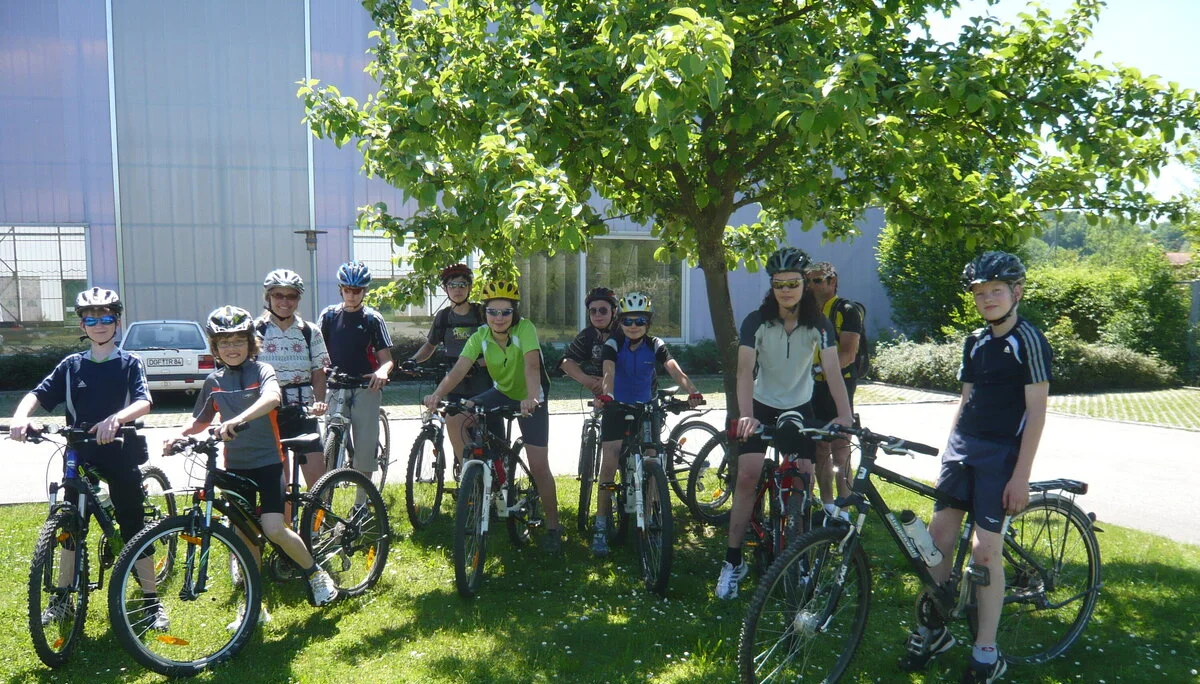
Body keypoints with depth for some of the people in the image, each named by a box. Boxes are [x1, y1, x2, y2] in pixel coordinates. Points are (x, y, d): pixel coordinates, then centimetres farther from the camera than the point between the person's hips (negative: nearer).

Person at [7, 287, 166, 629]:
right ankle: (62, 598, 29)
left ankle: (151, 600, 12)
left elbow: (144, 402, -18)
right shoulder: (71, 365, 6)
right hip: (79, 456, 3)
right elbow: (38, 393, -5)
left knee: (134, 529, 2)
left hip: (121, 457, -3)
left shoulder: (130, 363, -3)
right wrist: (20, 417, -26)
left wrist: (115, 418, -38)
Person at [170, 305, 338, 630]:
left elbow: (271, 398, -30)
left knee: (274, 529, -16)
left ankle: (315, 573, 10)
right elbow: (200, 420, 20)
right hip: (235, 466, 5)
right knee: (244, 536, 8)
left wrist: (236, 420, -45)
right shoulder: (214, 381, 7)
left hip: (267, 460, -5)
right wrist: (179, 436, 0)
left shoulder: (261, 371, -7)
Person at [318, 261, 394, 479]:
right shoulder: (329, 315, 7)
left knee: (365, 444, 0)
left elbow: (386, 358, -2)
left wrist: (382, 371, -25)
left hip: (366, 387, -1)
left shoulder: (372, 318, 1)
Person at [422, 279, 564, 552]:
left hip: (530, 399, -4)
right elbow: (459, 369, -26)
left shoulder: (525, 328, -25)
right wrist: (437, 394, -44)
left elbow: (531, 365, -40)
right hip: (502, 392, 4)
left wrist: (531, 398, -58)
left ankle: (553, 526, 10)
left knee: (538, 467, -8)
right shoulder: (481, 336, -14)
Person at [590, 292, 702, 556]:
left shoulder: (655, 345, -7)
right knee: (608, 466, -10)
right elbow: (609, 372, -29)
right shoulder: (613, 344, -12)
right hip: (617, 408, -2)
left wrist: (692, 391, -40)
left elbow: (675, 370, -22)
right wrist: (606, 395, -50)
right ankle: (601, 527, -2)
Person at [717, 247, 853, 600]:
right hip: (762, 407, -1)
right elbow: (745, 370, -27)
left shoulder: (819, 324, -14)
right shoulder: (756, 321, -17)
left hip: (800, 408, 2)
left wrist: (845, 414, -39)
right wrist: (745, 415, -42)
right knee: (747, 477, -14)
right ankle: (733, 561, -4)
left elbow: (833, 371, -23)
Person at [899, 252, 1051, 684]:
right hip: (963, 447, 6)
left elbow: (1036, 411, -11)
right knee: (939, 532, 4)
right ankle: (933, 630, 20)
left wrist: (1021, 475, -14)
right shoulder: (975, 342, 11)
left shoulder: (1029, 340, -9)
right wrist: (949, 450, 14)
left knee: (986, 549, -7)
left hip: (1002, 454, -6)